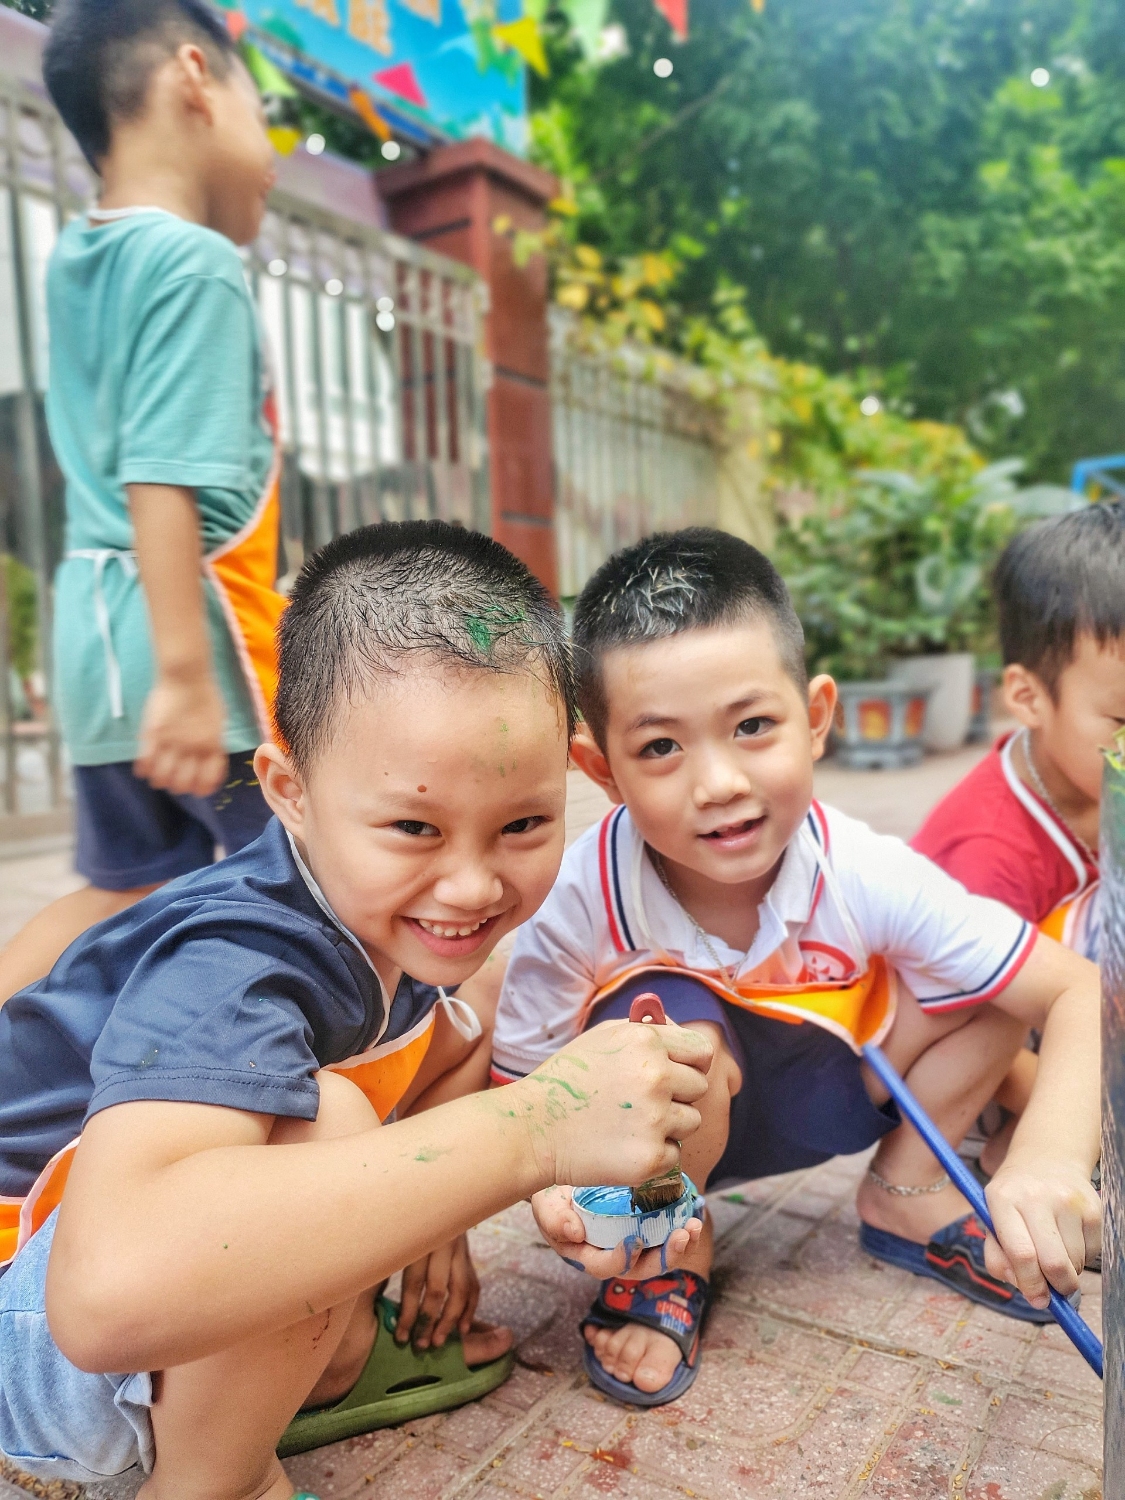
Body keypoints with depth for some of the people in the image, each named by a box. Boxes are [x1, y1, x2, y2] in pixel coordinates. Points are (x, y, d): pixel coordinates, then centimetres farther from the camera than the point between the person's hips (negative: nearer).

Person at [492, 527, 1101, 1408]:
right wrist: (554, 1188, -42)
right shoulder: (579, 904, -31)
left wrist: (1053, 1158, -39)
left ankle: (906, 1192, 11)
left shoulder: (867, 878, -28)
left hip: (817, 1098, 3)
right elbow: (520, 1094, -21)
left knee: (995, 982, -15)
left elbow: (1080, 990, -23)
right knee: (677, 1025, -36)